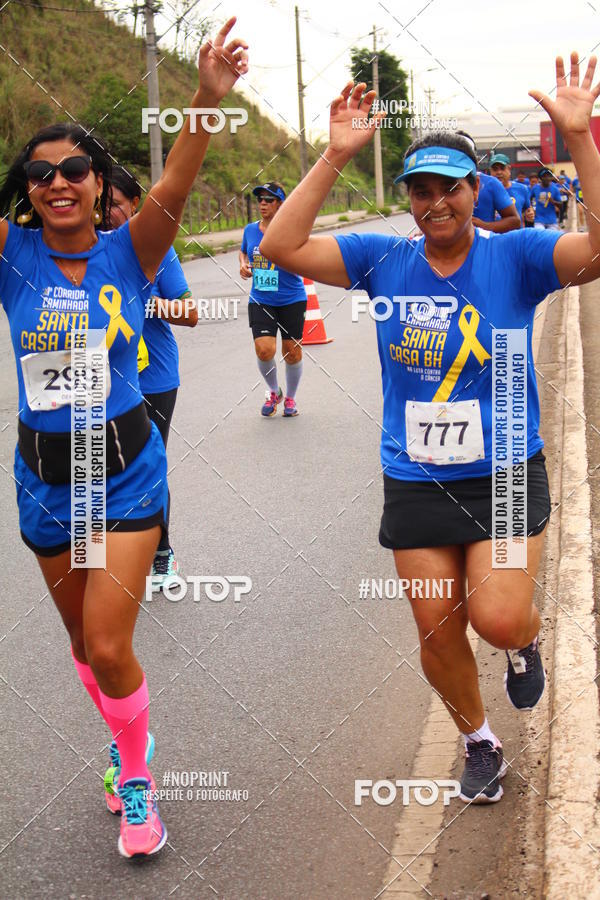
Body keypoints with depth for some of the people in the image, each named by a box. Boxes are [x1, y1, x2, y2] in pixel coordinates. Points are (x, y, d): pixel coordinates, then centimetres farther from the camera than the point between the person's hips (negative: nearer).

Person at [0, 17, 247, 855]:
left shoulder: (128, 251, -9)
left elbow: (174, 189, -25)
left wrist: (209, 100, -40)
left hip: (125, 468, -3)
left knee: (109, 648, -6)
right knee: (84, 639, 18)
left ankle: (138, 781, 21)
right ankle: (129, 746, 46)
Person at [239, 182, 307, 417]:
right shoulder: (250, 230, 3)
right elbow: (243, 252, 24)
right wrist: (243, 265, 3)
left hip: (291, 300, -2)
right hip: (260, 301, 2)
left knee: (292, 352, 6)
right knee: (264, 350, -12)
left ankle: (290, 398, 28)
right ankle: (273, 391, 16)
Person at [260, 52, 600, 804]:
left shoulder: (515, 256, -7)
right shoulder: (384, 261, -1)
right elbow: (281, 248, -9)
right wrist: (335, 157, -15)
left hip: (506, 474, -2)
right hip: (415, 481, 3)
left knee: (498, 617, -17)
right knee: (436, 631, 9)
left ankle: (526, 641, 24)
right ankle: (479, 745, 36)